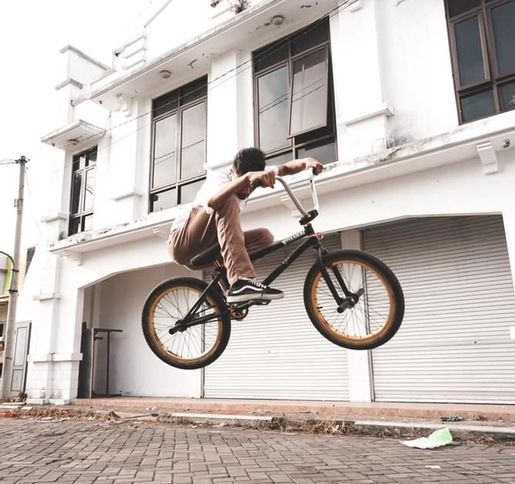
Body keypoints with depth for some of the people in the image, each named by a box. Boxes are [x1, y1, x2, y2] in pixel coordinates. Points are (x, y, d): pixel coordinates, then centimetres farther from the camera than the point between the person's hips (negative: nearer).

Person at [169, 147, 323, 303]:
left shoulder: (254, 174, -1)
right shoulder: (219, 177, -22)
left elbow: (286, 168, 4)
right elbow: (212, 201, -45)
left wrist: (307, 160, -18)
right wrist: (247, 177, -57)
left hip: (206, 248, 7)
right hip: (182, 241, -7)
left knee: (264, 236, -9)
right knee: (227, 201, -33)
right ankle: (241, 281, -44)